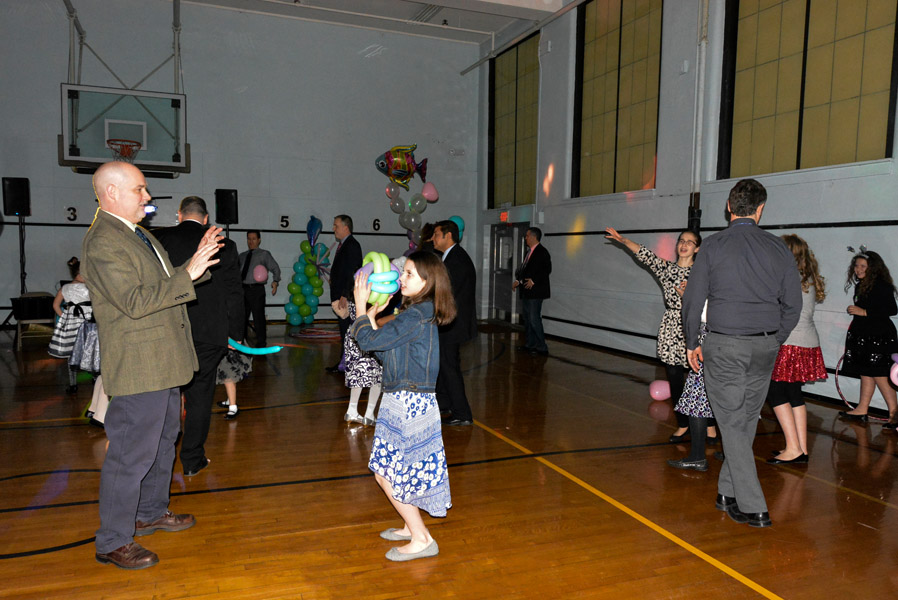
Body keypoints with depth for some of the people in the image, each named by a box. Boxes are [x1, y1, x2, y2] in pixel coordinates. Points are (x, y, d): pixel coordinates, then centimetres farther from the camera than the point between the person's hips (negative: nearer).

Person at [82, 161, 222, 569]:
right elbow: (135, 301, -26)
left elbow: (165, 285, 21)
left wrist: (197, 261, 9)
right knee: (132, 454, -2)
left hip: (162, 363, 11)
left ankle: (151, 512, 39)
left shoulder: (138, 234, 15)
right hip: (139, 367, -11)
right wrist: (187, 274, -25)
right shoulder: (103, 243, -18)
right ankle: (113, 542, 13)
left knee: (163, 440, 22)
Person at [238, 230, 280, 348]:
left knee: (258, 317, -2)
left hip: (257, 290, -5)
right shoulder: (241, 256, 19)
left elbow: (275, 269, -1)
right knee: (241, 317, 12)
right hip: (243, 289, 5)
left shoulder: (264, 254, 5)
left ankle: (261, 344, 8)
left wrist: (275, 281, -15)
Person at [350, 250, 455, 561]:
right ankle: (412, 526, 36)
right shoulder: (419, 313, 11)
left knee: (389, 475, 1)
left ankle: (422, 540, 14)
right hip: (403, 402, 10)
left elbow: (370, 341, -21)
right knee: (386, 472, 19)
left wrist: (361, 306, -8)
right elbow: (381, 345, 12)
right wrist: (372, 312, 6)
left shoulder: (416, 317, -20)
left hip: (410, 404, -10)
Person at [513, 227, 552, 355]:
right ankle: (529, 345, 22)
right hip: (526, 291, 10)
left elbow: (547, 270, -18)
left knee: (534, 319, -10)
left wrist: (533, 281, -22)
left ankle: (542, 348, -3)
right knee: (527, 318, 13)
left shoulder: (542, 252, -11)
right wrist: (518, 280, 6)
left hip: (535, 291, -10)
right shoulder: (529, 252, 18)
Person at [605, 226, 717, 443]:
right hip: (670, 330, 3)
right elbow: (645, 254, 3)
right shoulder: (666, 268, 10)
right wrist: (622, 239, -3)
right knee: (674, 379, 6)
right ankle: (683, 424, 21)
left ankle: (709, 425, 15)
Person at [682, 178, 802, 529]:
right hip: (765, 346, 4)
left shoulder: (713, 246, -6)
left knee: (732, 424, 3)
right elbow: (793, 304, 8)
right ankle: (728, 493, 24)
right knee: (747, 421, 14)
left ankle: (753, 508, 4)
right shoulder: (778, 248, 4)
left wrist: (692, 343, 7)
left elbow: (693, 300, -5)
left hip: (724, 345, -4)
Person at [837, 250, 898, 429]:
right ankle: (862, 410, 20)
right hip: (864, 335, 9)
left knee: (878, 374, -9)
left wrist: (864, 312, -19)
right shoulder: (861, 286, 12)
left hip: (879, 337, -9)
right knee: (865, 373, 13)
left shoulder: (882, 286, -12)